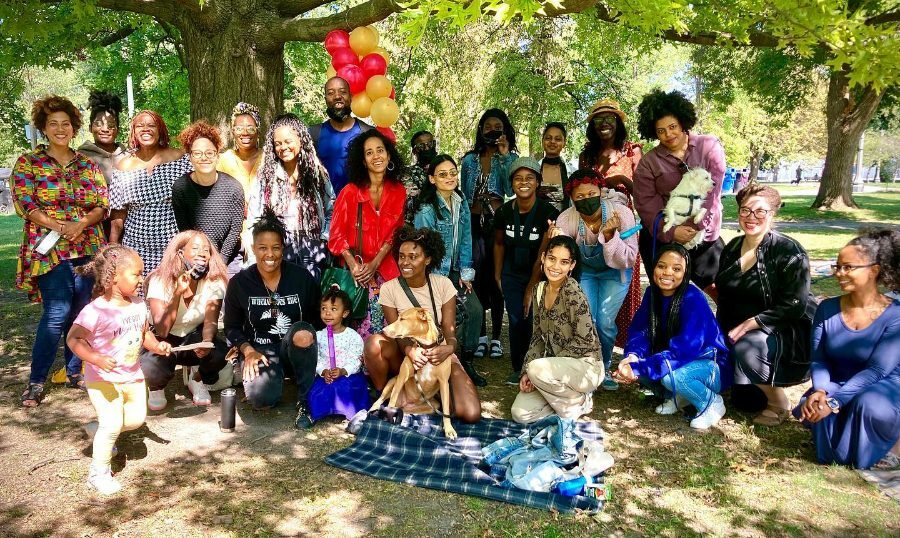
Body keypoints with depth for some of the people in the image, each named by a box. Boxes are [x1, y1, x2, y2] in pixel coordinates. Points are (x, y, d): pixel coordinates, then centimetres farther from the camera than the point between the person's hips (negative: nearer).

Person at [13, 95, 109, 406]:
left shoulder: (88, 165, 12)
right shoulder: (28, 163, 4)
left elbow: (103, 205, 6)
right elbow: (24, 204, -5)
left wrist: (82, 224, -13)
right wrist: (59, 226, -18)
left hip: (87, 248, 3)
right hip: (49, 248, -3)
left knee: (81, 311, 5)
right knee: (58, 312, -11)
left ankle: (75, 371, 20)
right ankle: (36, 380, 3)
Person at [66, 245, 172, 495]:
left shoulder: (138, 305, -2)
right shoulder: (96, 310, -23)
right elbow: (73, 338, -20)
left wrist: (157, 345, -9)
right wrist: (96, 358, -33)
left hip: (132, 375, 7)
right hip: (103, 378, -7)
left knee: (137, 418, 11)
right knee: (113, 423, -10)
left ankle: (98, 429, 39)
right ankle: (99, 473, 11)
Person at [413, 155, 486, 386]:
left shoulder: (461, 204, 4)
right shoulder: (426, 210, -16)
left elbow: (466, 240, 7)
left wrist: (465, 273, 1)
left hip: (455, 271, 6)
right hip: (435, 273, -6)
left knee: (476, 309, -8)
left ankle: (467, 362, 10)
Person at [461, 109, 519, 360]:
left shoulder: (510, 158, 8)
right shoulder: (469, 160, 14)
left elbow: (511, 190, -9)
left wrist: (504, 156, -11)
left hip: (498, 221, -2)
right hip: (474, 222, 2)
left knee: (496, 278, -2)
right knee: (477, 278, -1)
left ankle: (496, 338, 6)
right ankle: (481, 336, 9)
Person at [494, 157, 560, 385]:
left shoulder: (548, 213, -20)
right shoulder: (504, 212, -9)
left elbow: (543, 255, -18)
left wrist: (531, 289, -14)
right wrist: (497, 276, 13)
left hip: (539, 275, -2)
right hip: (512, 275, 3)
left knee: (535, 320, -7)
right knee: (516, 321, 2)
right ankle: (518, 368, 18)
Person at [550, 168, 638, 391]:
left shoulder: (621, 213, -30)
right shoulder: (567, 218, -26)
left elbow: (628, 260, -28)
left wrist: (609, 235, -44)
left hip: (614, 272, -1)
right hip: (584, 271, 1)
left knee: (605, 322, -10)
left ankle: (605, 368, 18)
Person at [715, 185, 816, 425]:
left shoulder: (789, 252, -17)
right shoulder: (732, 248, 3)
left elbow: (793, 306, -22)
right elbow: (725, 296, 9)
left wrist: (748, 325, -25)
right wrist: (722, 333, -2)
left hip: (789, 331, -6)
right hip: (741, 331, 6)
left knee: (747, 348, -36)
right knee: (743, 401, 6)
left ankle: (779, 404, -11)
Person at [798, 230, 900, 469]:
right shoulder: (827, 309, -2)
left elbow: (877, 370, -22)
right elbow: (818, 359, -4)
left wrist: (835, 401, -30)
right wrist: (821, 391, -25)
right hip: (837, 386, 3)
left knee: (869, 406, -36)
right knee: (812, 408, -27)